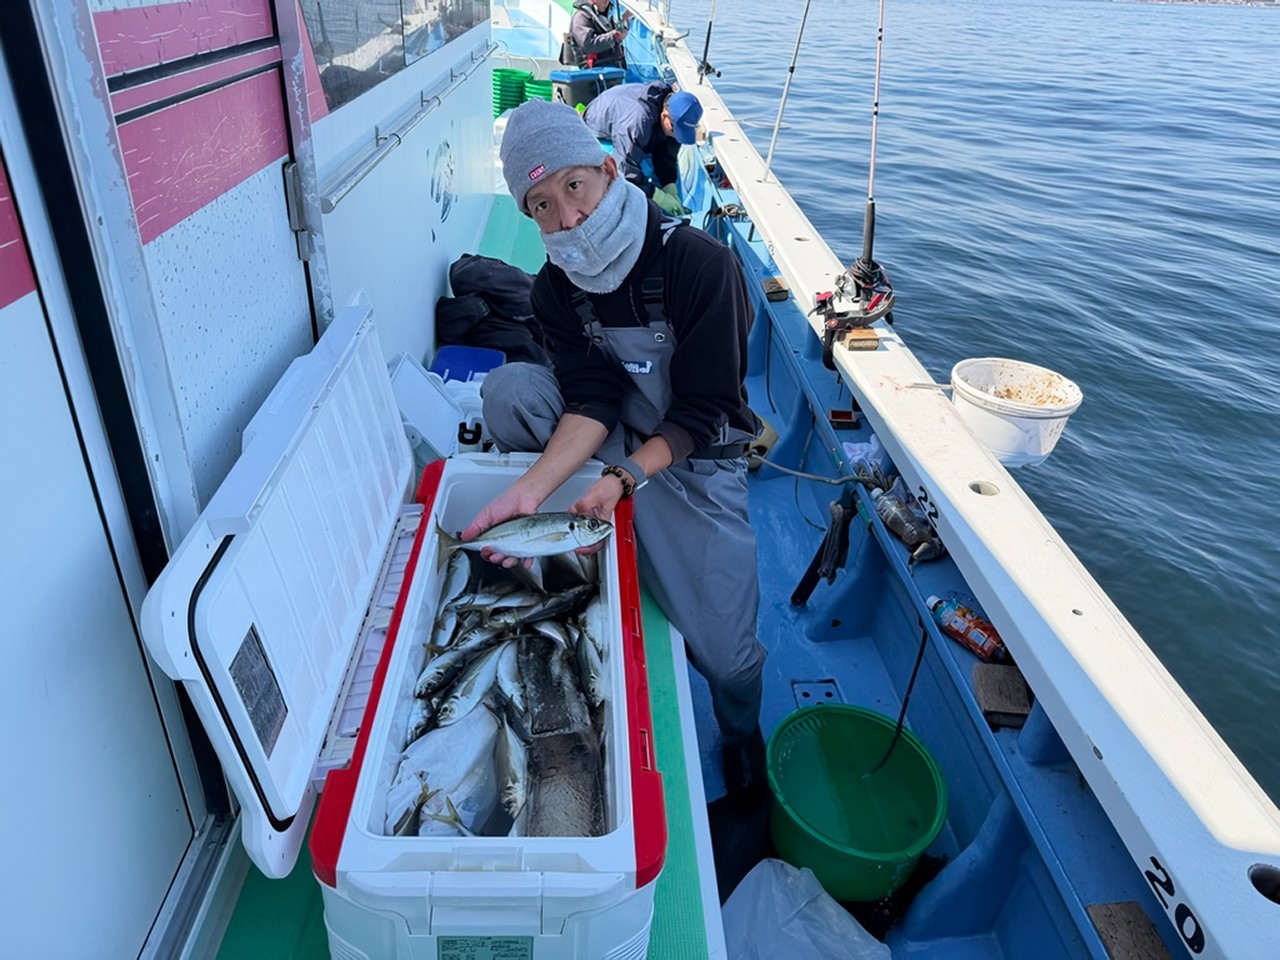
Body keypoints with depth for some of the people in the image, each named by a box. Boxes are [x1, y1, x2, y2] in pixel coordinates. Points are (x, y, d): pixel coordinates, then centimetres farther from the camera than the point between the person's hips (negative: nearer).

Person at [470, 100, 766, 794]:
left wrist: (623, 478, -34)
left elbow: (703, 410, -21)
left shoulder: (700, 263, -20)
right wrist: (529, 488, -33)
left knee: (725, 654, -8)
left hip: (694, 457, -3)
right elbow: (593, 397, -17)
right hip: (612, 442, 4)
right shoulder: (556, 286, -6)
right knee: (506, 389, -23)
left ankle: (743, 736, 30)